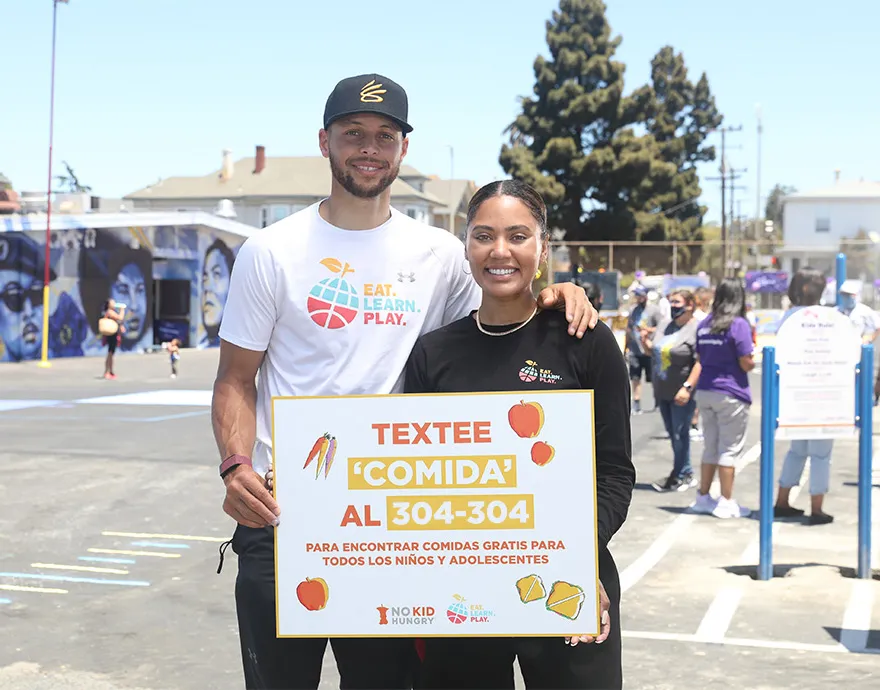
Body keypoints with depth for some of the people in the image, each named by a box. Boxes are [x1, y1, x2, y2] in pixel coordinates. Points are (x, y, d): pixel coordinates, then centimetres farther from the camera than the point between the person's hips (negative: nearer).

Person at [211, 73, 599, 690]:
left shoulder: (437, 253, 4)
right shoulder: (270, 252, -1)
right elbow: (236, 380, 1)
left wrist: (551, 297, -6)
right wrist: (236, 465, -17)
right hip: (280, 517, -1)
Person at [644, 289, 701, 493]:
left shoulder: (696, 329, -13)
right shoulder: (664, 325, 11)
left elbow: (700, 362, -20)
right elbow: (653, 351, 22)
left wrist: (687, 387, -26)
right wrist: (645, 342, 1)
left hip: (682, 393, -8)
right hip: (663, 391, 8)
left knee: (680, 434, 0)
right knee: (672, 433, 13)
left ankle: (678, 476, 11)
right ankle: (686, 473, 24)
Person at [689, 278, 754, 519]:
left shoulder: (704, 325, 8)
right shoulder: (739, 325, -11)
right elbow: (747, 364, -12)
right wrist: (755, 351, 6)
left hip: (705, 391, 6)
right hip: (730, 393, -6)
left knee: (710, 447, 15)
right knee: (730, 448, 1)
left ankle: (703, 497, 19)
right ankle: (726, 502, 4)